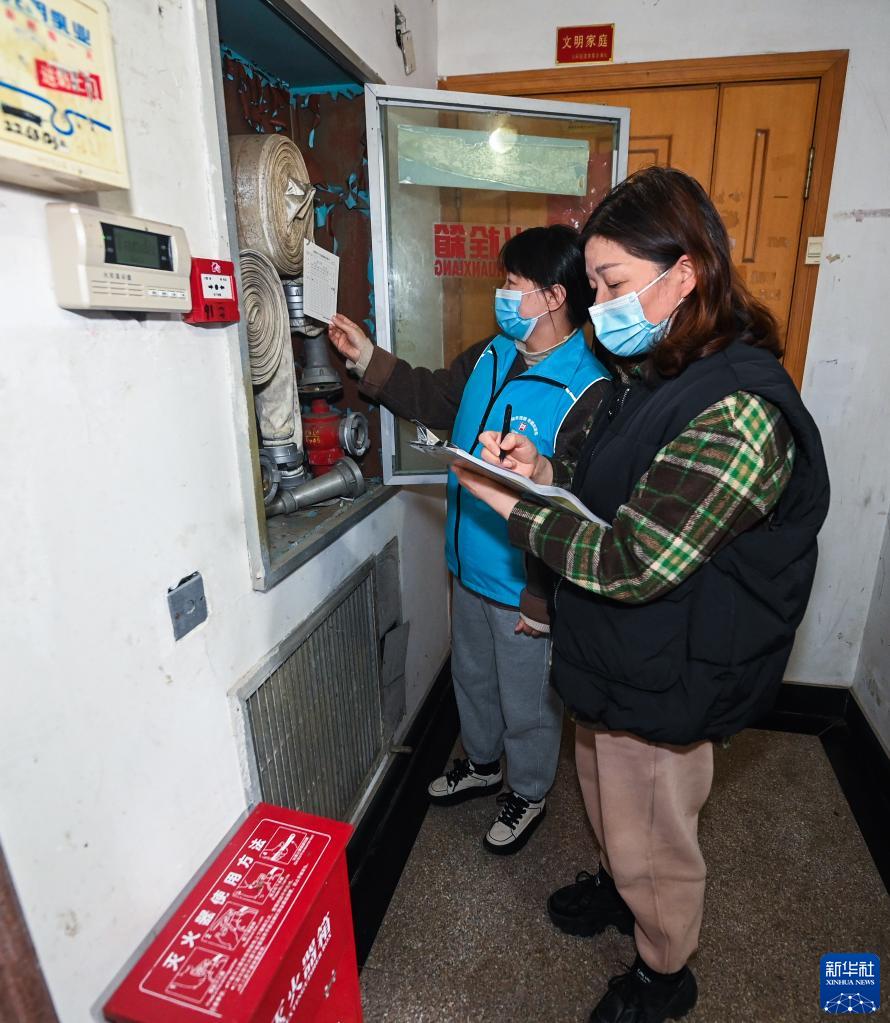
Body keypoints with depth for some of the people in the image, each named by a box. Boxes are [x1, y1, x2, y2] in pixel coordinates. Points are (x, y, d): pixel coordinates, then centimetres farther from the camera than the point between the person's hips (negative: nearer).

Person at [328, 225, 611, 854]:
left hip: (524, 590, -8)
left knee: (527, 703, 17)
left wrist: (547, 602, -22)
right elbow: (433, 398, 16)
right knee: (472, 678, 28)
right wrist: (368, 359, 9)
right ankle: (482, 765, 56)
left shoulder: (588, 396, -26)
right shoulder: (490, 357, -1)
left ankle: (528, 794, 47)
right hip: (469, 568, 8)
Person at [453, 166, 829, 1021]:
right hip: (616, 661, 9)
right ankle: (617, 884, 61)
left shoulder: (739, 410, -28)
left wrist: (511, 505, -21)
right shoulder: (663, 376, 3)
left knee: (653, 843, 18)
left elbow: (632, 563, -30)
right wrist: (549, 472, -6)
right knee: (608, 804, 31)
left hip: (662, 685, -8)